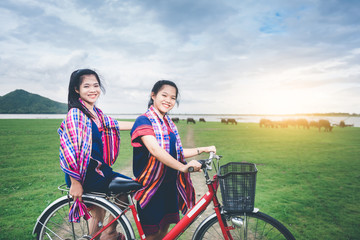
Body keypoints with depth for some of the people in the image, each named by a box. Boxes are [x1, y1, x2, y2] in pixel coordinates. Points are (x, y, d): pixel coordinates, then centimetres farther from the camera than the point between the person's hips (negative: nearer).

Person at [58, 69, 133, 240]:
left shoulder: (96, 113, 10)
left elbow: (115, 125, 15)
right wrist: (75, 183, -20)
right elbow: (70, 149, -21)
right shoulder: (75, 114, -16)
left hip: (98, 169, 8)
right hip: (86, 174, -8)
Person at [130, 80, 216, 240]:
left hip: (170, 185, 7)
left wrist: (202, 150, 10)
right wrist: (183, 167, -38)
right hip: (152, 185, -7)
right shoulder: (144, 121, -14)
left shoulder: (169, 123, 11)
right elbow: (155, 150, -29)